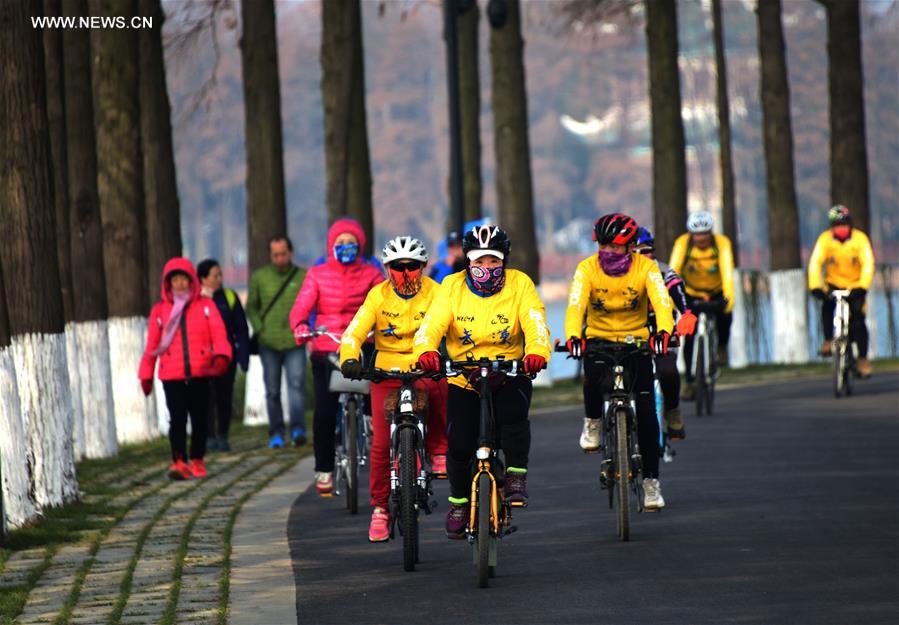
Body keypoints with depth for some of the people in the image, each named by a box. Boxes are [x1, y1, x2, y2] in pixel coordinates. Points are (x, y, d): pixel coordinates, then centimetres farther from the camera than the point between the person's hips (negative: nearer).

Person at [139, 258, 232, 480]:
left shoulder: (206, 306, 7)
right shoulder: (160, 310, 9)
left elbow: (218, 334, -2)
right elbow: (152, 345, 11)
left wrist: (221, 356, -21)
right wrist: (146, 375, 11)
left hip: (199, 374, 1)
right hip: (172, 376, -1)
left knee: (200, 418, 7)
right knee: (177, 418, -11)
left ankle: (197, 461, 20)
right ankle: (179, 462, -15)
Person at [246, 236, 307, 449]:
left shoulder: (303, 277, 5)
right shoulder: (259, 277, 7)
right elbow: (251, 307, 13)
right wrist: (259, 329, -1)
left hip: (294, 343, -2)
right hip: (268, 343, 2)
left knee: (297, 384, -16)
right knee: (272, 391, 6)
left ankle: (298, 429, -22)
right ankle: (276, 434, 13)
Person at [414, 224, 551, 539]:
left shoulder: (519, 284, -7)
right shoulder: (452, 287, -7)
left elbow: (535, 322, -20)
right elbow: (433, 323, -20)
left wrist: (537, 351, -43)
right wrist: (425, 350, -43)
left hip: (510, 375, -1)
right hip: (464, 381, 1)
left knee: (514, 417, -30)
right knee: (459, 445, -6)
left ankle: (516, 477, -8)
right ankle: (459, 501, 20)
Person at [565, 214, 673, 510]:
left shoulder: (645, 267, -14)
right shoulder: (587, 269, -15)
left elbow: (662, 301, -28)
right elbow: (575, 305, -28)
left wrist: (663, 332, -48)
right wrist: (573, 336, -47)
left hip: (636, 340, 0)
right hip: (598, 338, 0)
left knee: (646, 411, -8)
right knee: (595, 378, -33)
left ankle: (651, 481, 3)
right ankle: (593, 421, 0)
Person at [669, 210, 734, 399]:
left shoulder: (722, 243, -26)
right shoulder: (682, 243, -25)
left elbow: (727, 271, -37)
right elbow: (673, 271, -35)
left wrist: (728, 297, -52)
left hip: (716, 292, 0)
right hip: (691, 294, 0)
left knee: (724, 315, -29)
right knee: (689, 336, -12)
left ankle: (722, 347, 1)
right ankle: (690, 382, -1)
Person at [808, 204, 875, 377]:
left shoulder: (860, 239, -16)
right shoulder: (825, 239, -14)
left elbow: (868, 264, -23)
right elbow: (815, 263, -23)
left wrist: (862, 287, -37)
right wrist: (815, 286, -37)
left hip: (855, 286, -1)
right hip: (833, 284, 1)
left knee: (858, 320, -14)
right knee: (827, 306, -30)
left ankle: (863, 358, -4)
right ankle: (828, 340, -13)